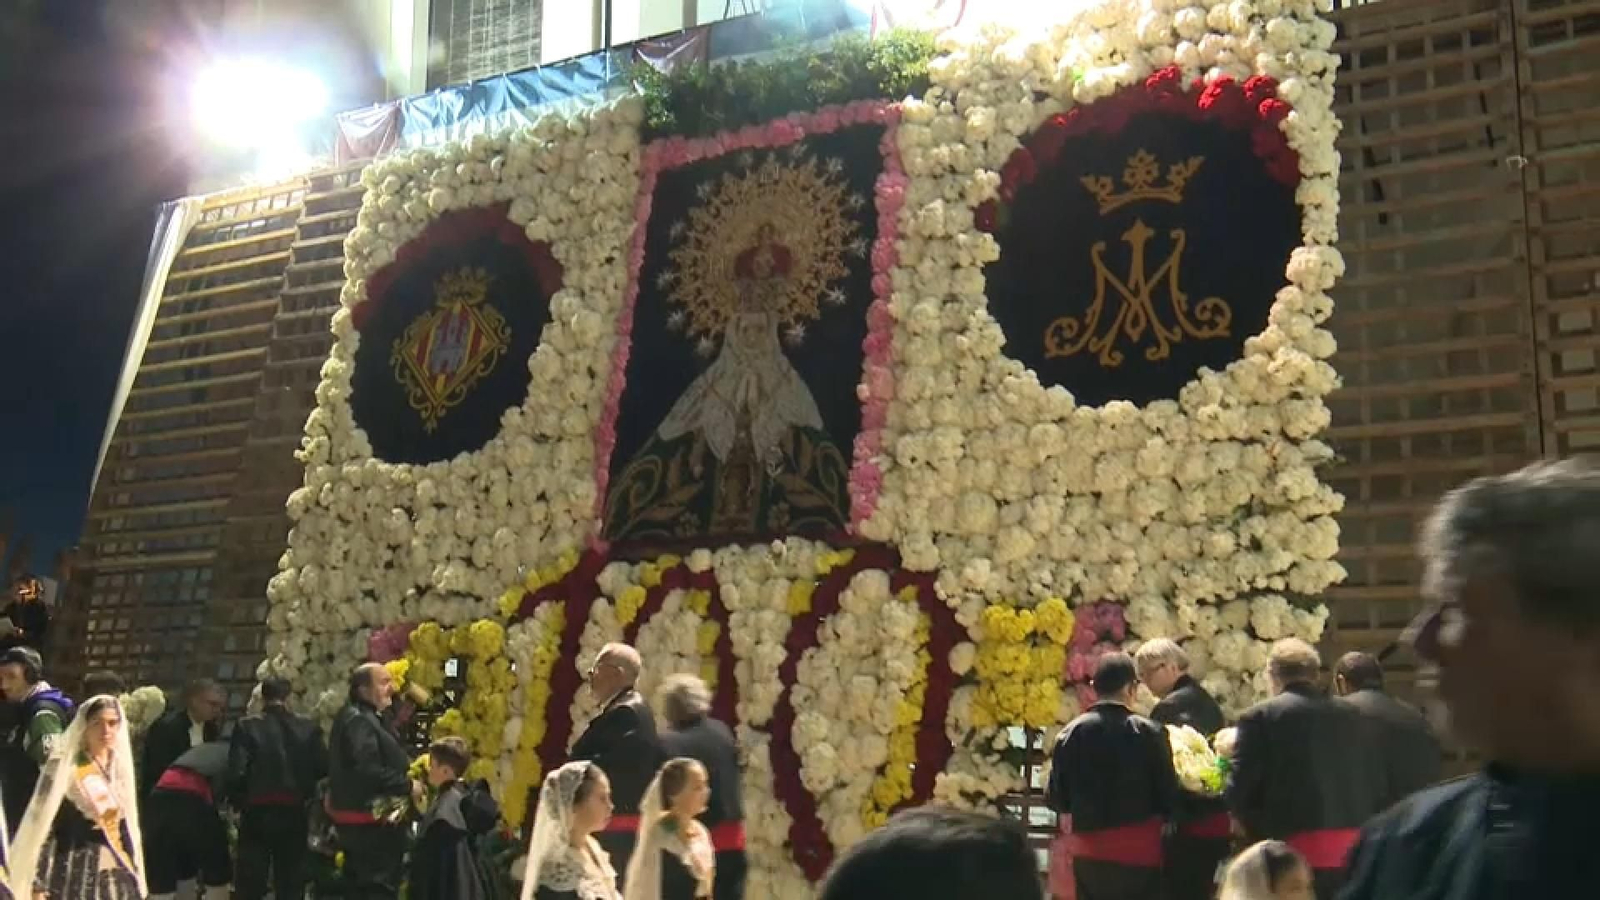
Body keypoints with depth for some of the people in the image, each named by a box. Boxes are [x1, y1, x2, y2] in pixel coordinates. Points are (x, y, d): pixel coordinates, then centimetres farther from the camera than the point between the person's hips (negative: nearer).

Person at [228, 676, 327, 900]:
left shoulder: (247, 726, -8)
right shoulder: (307, 727, -2)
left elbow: (236, 771, -14)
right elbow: (323, 767, -4)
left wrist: (238, 802, 2)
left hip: (257, 812, -2)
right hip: (294, 813, 2)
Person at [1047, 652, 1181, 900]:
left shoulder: (1071, 733, -3)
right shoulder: (1149, 732, -9)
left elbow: (1055, 799, 1)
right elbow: (1169, 795, -7)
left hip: (1088, 852, 3)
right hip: (1139, 851, -2)